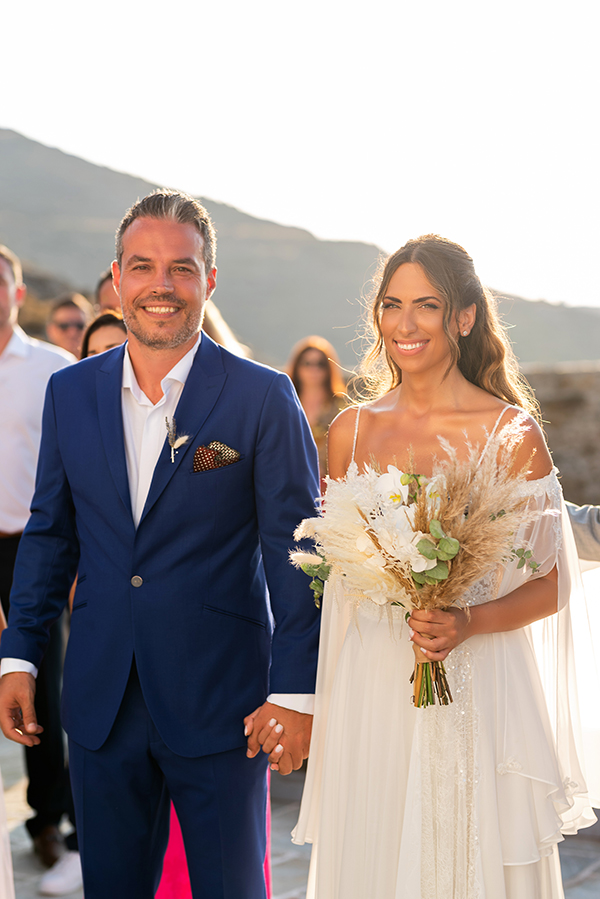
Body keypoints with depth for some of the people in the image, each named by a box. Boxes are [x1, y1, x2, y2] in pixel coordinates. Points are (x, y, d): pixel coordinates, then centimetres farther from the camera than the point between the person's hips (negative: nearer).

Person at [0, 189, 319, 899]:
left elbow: (296, 549, -7)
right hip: (100, 702, 4)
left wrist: (295, 690, -10)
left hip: (220, 703, -3)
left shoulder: (264, 399, -7)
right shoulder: (70, 393, 5)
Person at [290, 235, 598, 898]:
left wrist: (468, 623, -19)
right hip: (370, 690, 3)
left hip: (476, 692, -3)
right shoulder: (350, 432, 5)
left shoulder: (511, 433, -5)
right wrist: (309, 708, 8)